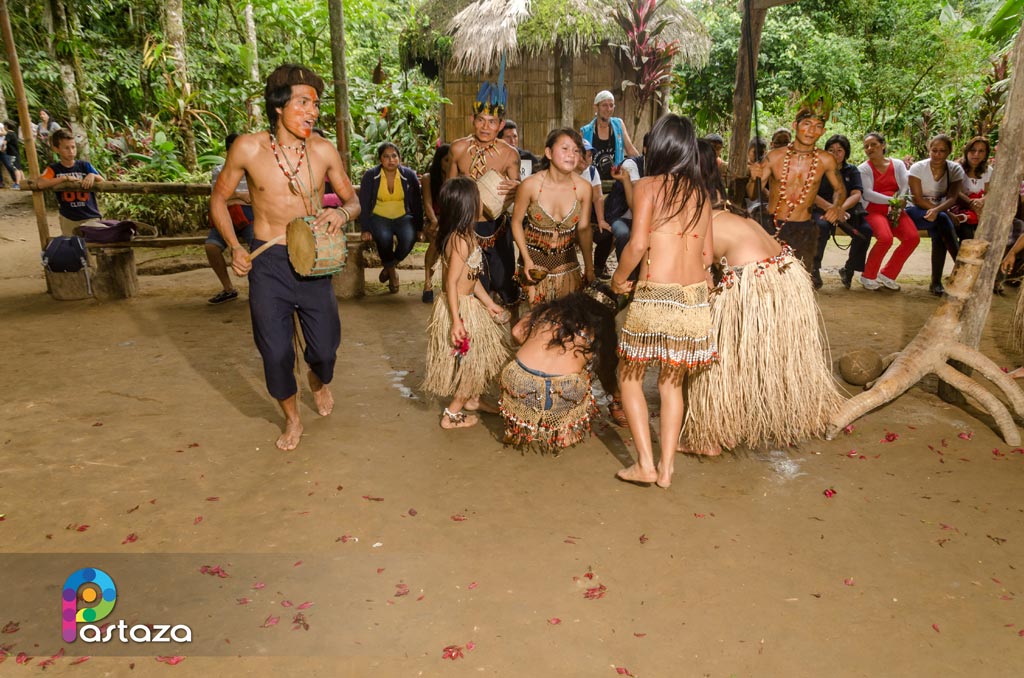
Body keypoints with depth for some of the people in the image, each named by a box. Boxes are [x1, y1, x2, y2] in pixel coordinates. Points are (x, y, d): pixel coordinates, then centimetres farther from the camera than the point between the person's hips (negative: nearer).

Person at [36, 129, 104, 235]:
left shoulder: (85, 165, 3)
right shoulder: (53, 169, 0)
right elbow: (40, 183, -16)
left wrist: (93, 175, -19)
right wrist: (65, 177, -18)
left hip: (91, 217, 0)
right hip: (69, 219, 1)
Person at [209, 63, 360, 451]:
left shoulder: (323, 150, -5)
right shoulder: (248, 148, -8)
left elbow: (353, 199, 8)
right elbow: (219, 199, 5)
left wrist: (342, 213, -16)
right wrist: (234, 247, -7)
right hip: (268, 263, -1)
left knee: (324, 349, 6)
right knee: (276, 353, 3)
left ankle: (319, 381, 45)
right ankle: (292, 420, 30)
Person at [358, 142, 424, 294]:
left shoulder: (409, 175, 0)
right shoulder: (370, 176, -4)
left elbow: (417, 203, 6)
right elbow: (363, 204, -4)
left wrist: (419, 227, 0)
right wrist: (365, 229, -12)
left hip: (403, 217, 1)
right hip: (379, 217, -1)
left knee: (409, 237, -31)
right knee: (384, 238, -35)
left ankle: (389, 265, 0)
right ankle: (392, 270, -4)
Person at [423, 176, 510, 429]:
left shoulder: (466, 236, 7)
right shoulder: (460, 241, -23)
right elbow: (451, 282, -25)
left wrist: (489, 303, 16)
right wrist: (456, 321, -26)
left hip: (469, 303, 9)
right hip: (459, 308, -9)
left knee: (479, 357, 22)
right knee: (472, 360, 4)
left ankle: (470, 399, 39)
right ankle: (452, 414, 15)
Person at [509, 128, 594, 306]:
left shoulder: (583, 187, -14)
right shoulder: (530, 185, -20)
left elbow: (584, 229, -3)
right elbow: (516, 221, -7)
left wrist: (589, 268, 2)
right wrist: (527, 260, -13)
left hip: (567, 258, 2)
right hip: (535, 257, -2)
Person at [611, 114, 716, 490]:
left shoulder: (648, 186, -3)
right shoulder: (700, 193, 13)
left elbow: (638, 243, -14)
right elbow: (707, 255, 12)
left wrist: (619, 279, 1)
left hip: (655, 296, -5)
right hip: (695, 297, 5)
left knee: (630, 376, 13)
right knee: (672, 383, 16)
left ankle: (645, 464, 9)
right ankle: (666, 468, 19)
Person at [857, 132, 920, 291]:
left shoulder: (898, 164, 14)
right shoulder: (863, 168, 4)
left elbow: (905, 187, 2)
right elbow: (867, 194, -9)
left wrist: (898, 203, -16)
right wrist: (891, 200, -18)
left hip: (895, 210, 4)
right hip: (873, 211, -4)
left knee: (913, 237, -20)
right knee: (885, 238, -31)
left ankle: (887, 274, -1)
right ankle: (868, 276, -9)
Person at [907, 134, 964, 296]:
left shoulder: (955, 170, -2)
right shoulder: (917, 168, -9)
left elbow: (952, 197, -13)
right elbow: (917, 199, -14)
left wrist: (937, 210, -35)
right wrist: (947, 213, -21)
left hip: (941, 211, 3)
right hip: (916, 211, -2)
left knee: (939, 233, -32)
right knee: (943, 220, -34)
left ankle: (936, 282, -28)